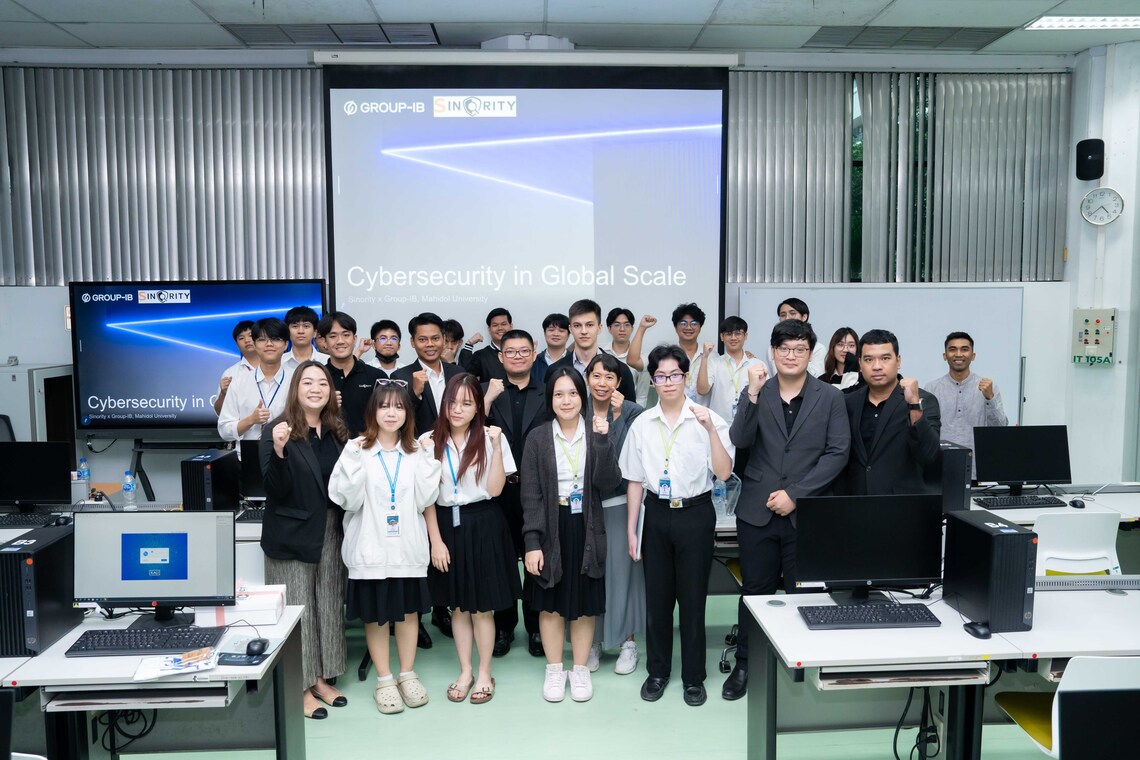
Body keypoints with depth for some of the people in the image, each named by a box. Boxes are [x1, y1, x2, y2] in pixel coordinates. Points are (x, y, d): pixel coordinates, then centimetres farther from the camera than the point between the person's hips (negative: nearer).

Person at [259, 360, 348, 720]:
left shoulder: (336, 431, 6)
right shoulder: (278, 430, -10)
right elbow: (274, 490, -16)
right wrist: (279, 451, -30)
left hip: (331, 531, 6)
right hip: (292, 534, -5)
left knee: (329, 606, 13)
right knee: (296, 609, 2)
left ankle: (321, 679, 27)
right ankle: (301, 687, 15)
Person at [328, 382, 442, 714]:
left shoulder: (416, 451, 4)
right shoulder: (357, 449, -6)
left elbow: (424, 500, -1)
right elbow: (348, 500, -11)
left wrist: (429, 462, -9)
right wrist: (354, 459, -20)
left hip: (408, 546, 3)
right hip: (371, 547, -2)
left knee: (409, 610, 12)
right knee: (375, 615, 8)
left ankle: (407, 674, 28)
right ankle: (384, 680, 23)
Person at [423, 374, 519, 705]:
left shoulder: (489, 438, -3)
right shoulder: (429, 442, -2)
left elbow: (495, 489, -11)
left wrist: (496, 445, -17)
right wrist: (436, 540, -5)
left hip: (483, 526, -1)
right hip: (447, 525, 2)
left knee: (482, 606, 6)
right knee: (458, 606, 13)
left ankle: (484, 674, 23)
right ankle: (465, 672, 28)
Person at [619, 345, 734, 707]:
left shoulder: (708, 419, -7)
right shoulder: (642, 424, 1)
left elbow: (723, 473, -14)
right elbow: (635, 480, 6)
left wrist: (711, 429, -25)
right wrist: (631, 528, 6)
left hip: (695, 514, -2)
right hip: (657, 513, 2)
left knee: (692, 598, 6)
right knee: (656, 596, 11)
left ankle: (693, 677, 23)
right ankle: (657, 671, 29)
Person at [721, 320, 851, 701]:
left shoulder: (830, 397, 2)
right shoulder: (755, 393, 5)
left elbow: (838, 453, -4)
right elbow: (739, 441, -8)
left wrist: (795, 494, -11)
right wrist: (753, 392, -19)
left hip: (806, 512, -1)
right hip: (758, 510, 1)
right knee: (755, 590, 9)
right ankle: (745, 665, 23)